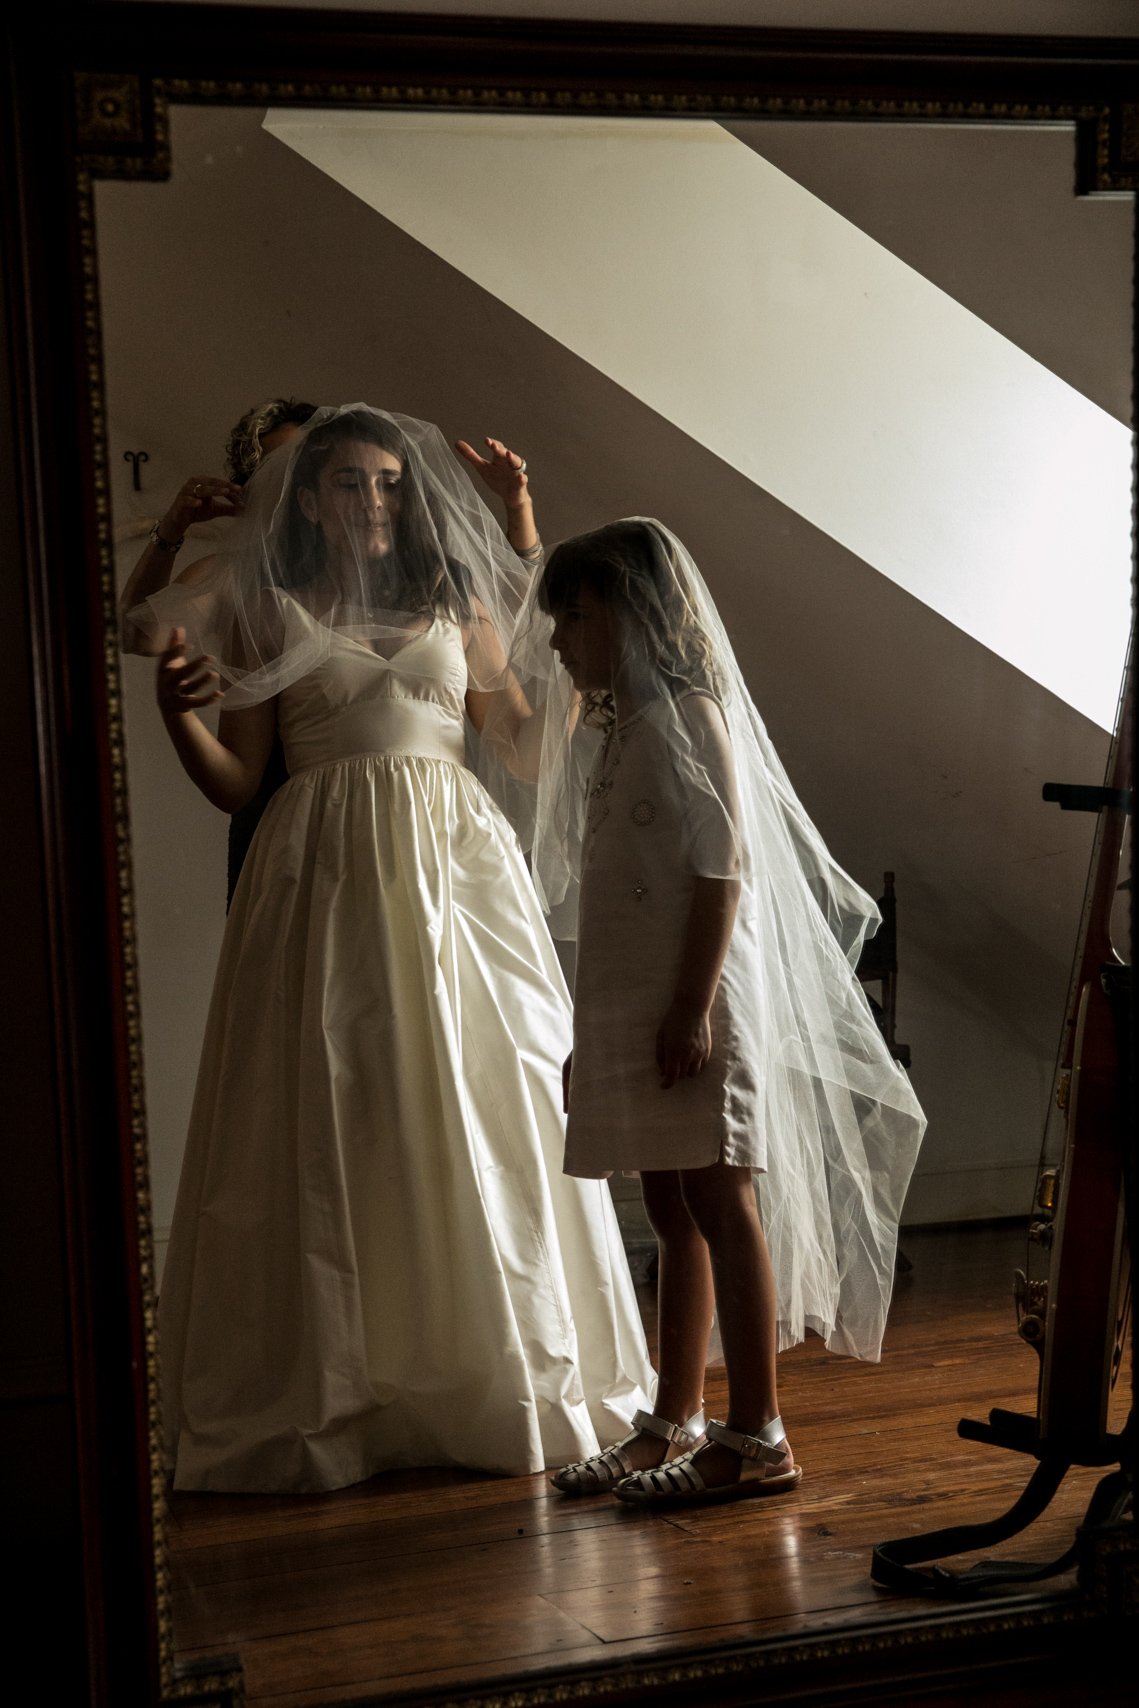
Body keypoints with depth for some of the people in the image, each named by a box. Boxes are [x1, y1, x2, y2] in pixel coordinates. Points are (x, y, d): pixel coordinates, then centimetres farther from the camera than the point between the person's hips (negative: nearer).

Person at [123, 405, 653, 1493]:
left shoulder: (456, 602, 16)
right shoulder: (263, 614, 9)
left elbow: (525, 739, 16)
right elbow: (233, 782, 5)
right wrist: (175, 709, -11)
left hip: (455, 868, 2)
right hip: (326, 874, -2)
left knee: (480, 1108, 0)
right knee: (327, 1124, -3)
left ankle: (494, 1378, 14)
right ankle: (328, 1394, 8)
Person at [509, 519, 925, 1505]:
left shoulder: (688, 712, -8)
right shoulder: (620, 729, 18)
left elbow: (723, 868, -16)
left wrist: (692, 1008, -22)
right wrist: (592, 1035, 19)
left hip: (693, 1010, -9)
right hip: (630, 1009, 9)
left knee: (720, 1206, -6)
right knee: (674, 1217, 12)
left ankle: (758, 1437, 0)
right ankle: (675, 1423, 20)